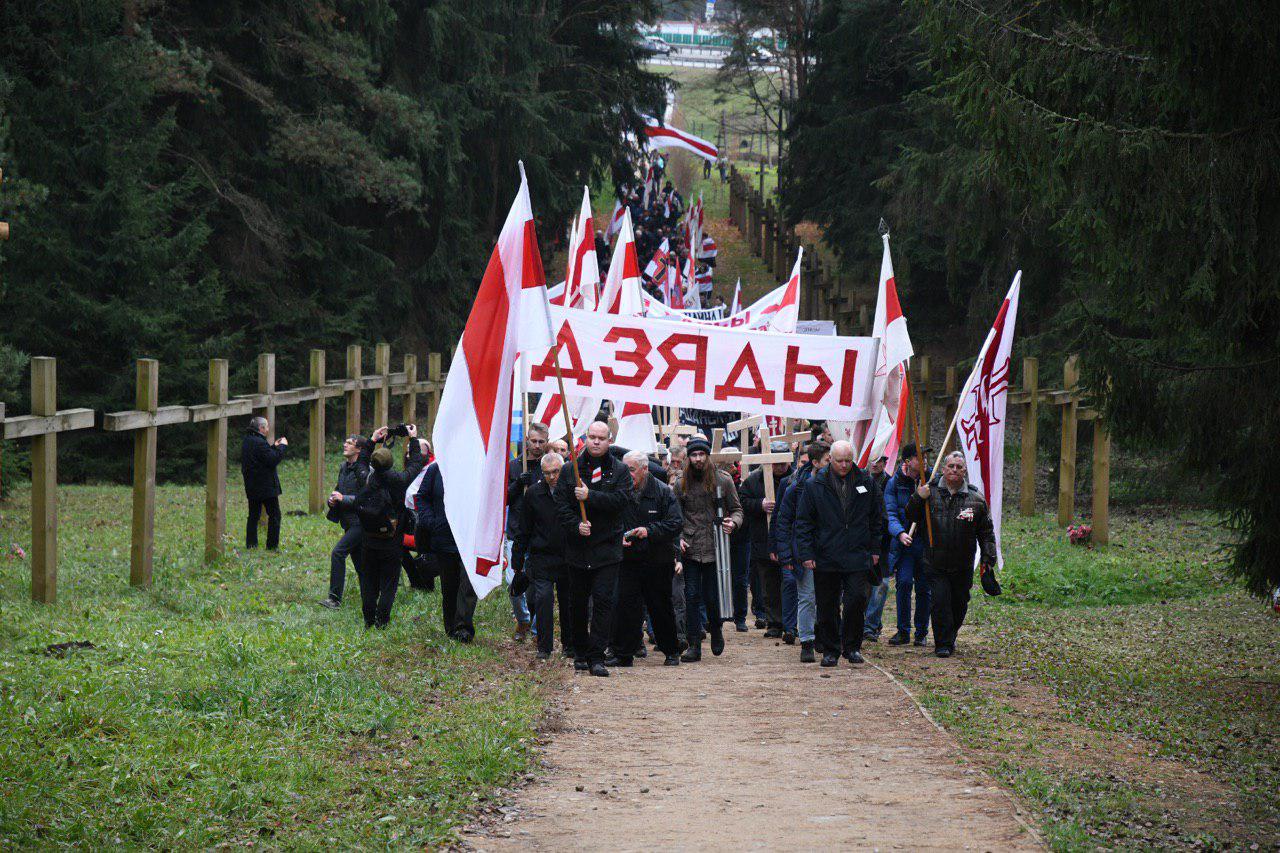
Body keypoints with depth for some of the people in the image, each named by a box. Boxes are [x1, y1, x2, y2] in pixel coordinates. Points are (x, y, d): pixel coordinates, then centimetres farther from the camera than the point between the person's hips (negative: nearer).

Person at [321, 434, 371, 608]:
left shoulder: (363, 470, -15)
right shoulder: (344, 467, 11)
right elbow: (338, 489, 23)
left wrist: (344, 499, -20)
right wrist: (332, 498, 1)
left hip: (360, 523, -9)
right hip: (349, 522, 9)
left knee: (338, 553, -17)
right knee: (358, 561, 15)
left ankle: (335, 598, -14)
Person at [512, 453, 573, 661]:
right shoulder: (534, 493, 1)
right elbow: (523, 530, 7)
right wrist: (517, 560, 6)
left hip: (569, 558, 0)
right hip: (541, 557, 0)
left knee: (569, 602, 7)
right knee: (543, 599, -8)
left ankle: (569, 645, 22)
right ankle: (544, 648, -2)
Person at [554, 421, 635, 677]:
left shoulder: (620, 471, 4)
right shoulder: (570, 470, 7)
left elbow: (622, 500, -11)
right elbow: (561, 504, 1)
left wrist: (590, 496, -18)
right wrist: (576, 524, -15)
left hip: (607, 547, -2)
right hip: (577, 547, 2)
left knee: (603, 599, -10)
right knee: (577, 602, 9)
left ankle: (596, 656, -11)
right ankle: (581, 653, 22)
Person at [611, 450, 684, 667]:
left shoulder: (663, 492, -5)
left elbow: (676, 523, -9)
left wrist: (649, 531, -19)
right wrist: (618, 538, -7)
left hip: (658, 561, -2)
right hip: (629, 560, 2)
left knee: (661, 608, 7)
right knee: (626, 606, -6)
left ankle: (671, 652, 22)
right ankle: (622, 654, -1)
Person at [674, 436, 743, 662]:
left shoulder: (723, 480, 2)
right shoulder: (682, 483, 7)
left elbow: (737, 509, 7)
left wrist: (733, 522, -14)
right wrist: (679, 538, -1)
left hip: (715, 548, -1)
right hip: (690, 550, 1)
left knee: (712, 596, 2)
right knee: (692, 597, -2)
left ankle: (716, 632, 31)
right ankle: (693, 645, 2)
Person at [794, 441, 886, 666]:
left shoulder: (866, 483, 6)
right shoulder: (814, 486, 0)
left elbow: (877, 519, 14)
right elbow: (803, 522, 2)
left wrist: (874, 550, 10)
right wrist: (806, 554, -4)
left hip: (858, 557, 0)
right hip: (826, 558, 0)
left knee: (856, 600, -8)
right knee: (827, 607, 5)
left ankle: (852, 647, 8)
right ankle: (830, 650, 16)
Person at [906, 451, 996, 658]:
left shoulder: (976, 499, 2)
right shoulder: (931, 493, 1)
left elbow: (986, 532, 7)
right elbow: (911, 516, 4)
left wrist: (988, 557, 2)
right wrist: (918, 499, -14)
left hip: (963, 567, 1)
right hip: (936, 564, -1)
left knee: (959, 604, 11)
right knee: (940, 602, -10)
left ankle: (950, 638, 32)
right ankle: (943, 643, -1)